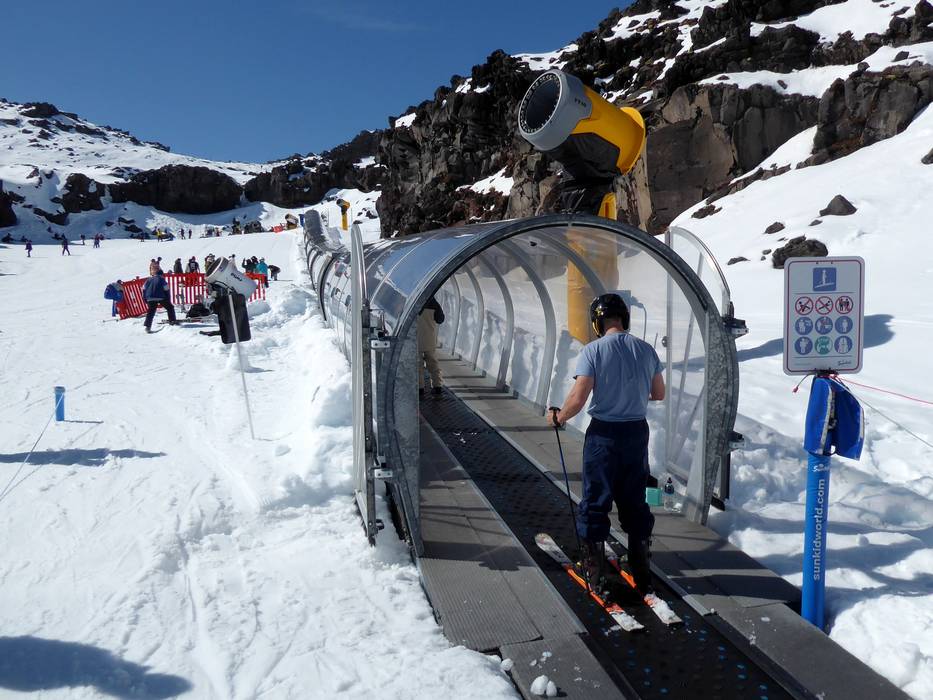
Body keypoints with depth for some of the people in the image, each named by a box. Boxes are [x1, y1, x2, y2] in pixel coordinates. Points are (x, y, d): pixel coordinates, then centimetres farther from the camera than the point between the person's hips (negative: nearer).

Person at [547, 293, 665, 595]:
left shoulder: (593, 351, -15)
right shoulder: (646, 350, 0)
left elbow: (577, 399, -19)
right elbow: (658, 394, 11)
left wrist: (558, 417, -1)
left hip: (603, 434, -4)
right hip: (637, 433, 4)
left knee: (595, 502, 9)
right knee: (635, 502, 17)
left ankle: (593, 572, 19)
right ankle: (641, 572, 27)